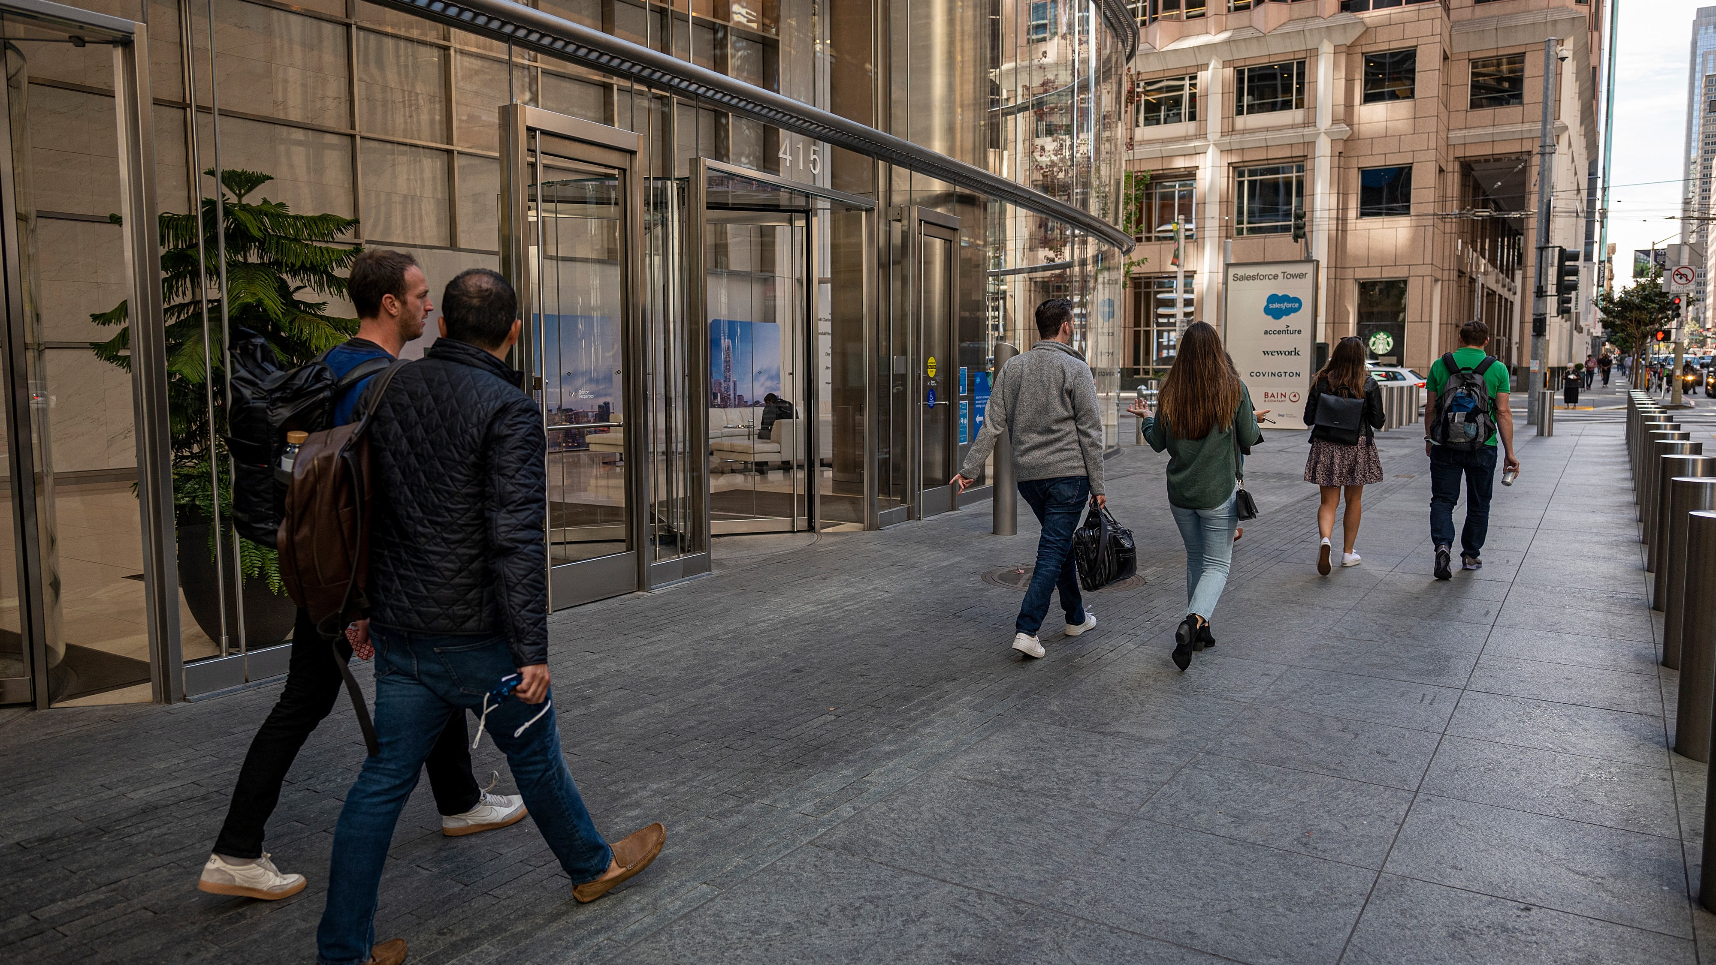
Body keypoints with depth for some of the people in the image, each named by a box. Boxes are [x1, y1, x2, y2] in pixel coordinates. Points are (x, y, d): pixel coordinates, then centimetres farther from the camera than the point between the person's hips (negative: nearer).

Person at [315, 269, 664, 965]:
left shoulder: (391, 391, 6)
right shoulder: (510, 409, -17)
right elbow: (517, 537, -23)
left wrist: (362, 608, 21)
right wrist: (533, 650, -19)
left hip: (401, 634, 6)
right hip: (479, 636, -6)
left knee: (383, 781, 11)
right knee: (535, 756, 15)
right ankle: (593, 866, 38)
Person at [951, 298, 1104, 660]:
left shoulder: (1012, 366, 5)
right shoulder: (1076, 369, -8)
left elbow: (992, 424, 2)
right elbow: (1090, 432, -8)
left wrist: (969, 469, 5)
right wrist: (1097, 486, -4)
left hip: (1027, 475, 5)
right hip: (1067, 473, -5)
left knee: (1060, 542, 20)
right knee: (1053, 550, -3)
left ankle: (1076, 616, 33)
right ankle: (1027, 630, -9)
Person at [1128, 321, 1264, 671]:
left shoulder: (1171, 390, -5)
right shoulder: (1234, 389, -10)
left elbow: (1159, 442, 2)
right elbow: (1248, 440, -3)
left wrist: (1146, 418, 21)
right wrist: (1253, 420, 19)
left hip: (1180, 492, 3)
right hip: (1219, 492, -3)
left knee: (1195, 559, 19)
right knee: (1217, 564, 6)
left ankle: (1198, 628, 24)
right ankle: (1193, 621, -17)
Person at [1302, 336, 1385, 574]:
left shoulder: (1321, 382, -4)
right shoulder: (1369, 385, -6)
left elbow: (1308, 419, -1)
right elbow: (1377, 422, -3)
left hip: (1326, 447, 0)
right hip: (1358, 447, 0)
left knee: (1329, 501, 5)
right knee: (1354, 499, 15)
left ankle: (1325, 539, -23)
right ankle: (1348, 552, 22)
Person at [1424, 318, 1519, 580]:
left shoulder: (1440, 365, 1)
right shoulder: (1497, 369, -1)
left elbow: (1430, 409, 4)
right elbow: (1503, 413, -3)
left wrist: (1429, 438, 18)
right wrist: (1509, 452, 1)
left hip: (1446, 444, 0)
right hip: (1483, 447, 0)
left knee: (1442, 499, 3)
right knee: (1478, 504, 14)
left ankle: (1443, 544, -20)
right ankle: (1471, 555, 23)